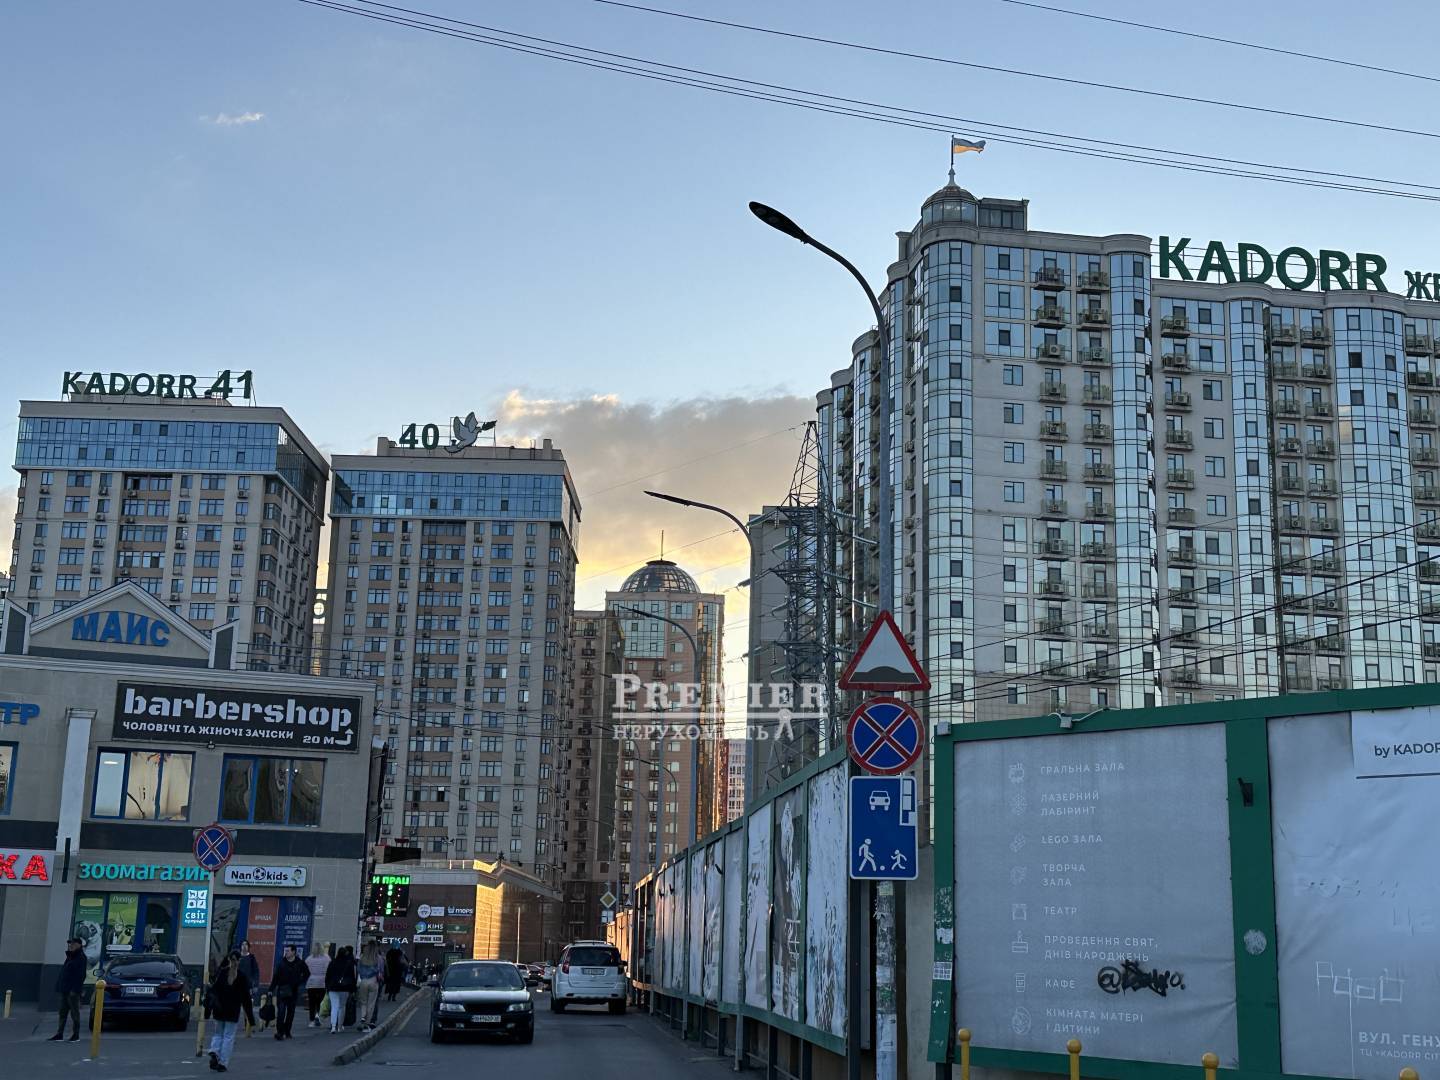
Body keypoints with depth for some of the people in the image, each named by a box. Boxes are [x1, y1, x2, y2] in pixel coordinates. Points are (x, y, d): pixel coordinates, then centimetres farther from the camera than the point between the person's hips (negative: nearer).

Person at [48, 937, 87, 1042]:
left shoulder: (81, 958, -11)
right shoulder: (69, 957, 17)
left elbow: (81, 975, -17)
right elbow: (63, 973, 19)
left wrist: (75, 989, -23)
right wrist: (59, 986, 13)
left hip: (73, 991, -9)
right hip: (64, 990, 9)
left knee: (74, 1012, -2)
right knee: (62, 1012, 9)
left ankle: (76, 1035, 5)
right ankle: (59, 1034, 12)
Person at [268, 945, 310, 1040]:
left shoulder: (300, 963, -1)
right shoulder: (281, 963, -3)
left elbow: (307, 974, 14)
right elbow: (275, 977, -3)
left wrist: (301, 983, 3)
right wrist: (271, 989, -9)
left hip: (294, 992, 2)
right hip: (282, 991, -2)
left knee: (291, 1013, 8)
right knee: (281, 1012, -11)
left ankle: (287, 1032, 18)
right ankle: (279, 1032, -11)